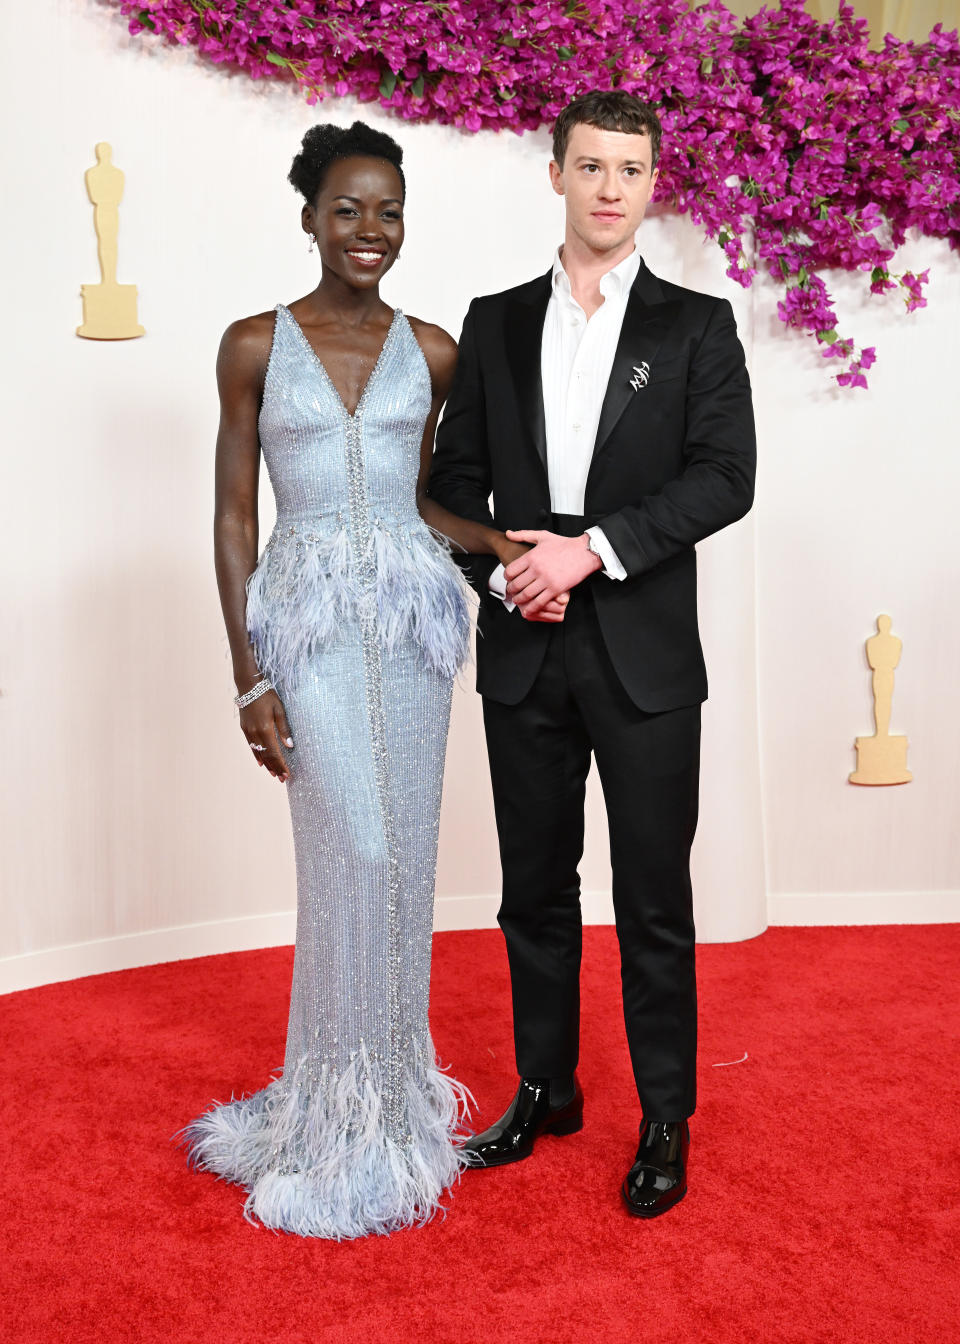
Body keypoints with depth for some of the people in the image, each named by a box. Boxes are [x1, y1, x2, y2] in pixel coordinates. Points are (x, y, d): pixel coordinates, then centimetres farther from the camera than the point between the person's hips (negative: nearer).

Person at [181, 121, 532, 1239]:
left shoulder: (429, 350, 9)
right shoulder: (255, 345, 1)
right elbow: (234, 517, 0)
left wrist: (496, 540, -2)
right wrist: (248, 674, -6)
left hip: (414, 611, 3)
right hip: (312, 618, -3)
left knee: (402, 854, 8)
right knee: (356, 856, -7)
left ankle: (391, 1083, 27)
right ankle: (348, 1116, 12)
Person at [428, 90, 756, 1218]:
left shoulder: (696, 325, 3)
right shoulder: (495, 323, 10)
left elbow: (725, 477, -8)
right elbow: (455, 477, 10)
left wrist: (590, 549, -17)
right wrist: (501, 571, -8)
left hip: (644, 656, -2)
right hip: (524, 653, 3)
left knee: (653, 897, 4)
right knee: (535, 886, 13)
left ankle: (666, 1121, 20)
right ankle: (546, 1091, 30)